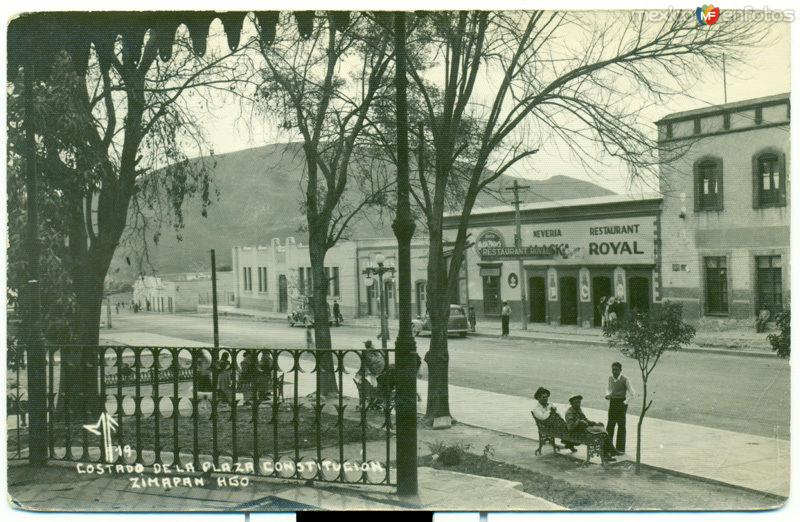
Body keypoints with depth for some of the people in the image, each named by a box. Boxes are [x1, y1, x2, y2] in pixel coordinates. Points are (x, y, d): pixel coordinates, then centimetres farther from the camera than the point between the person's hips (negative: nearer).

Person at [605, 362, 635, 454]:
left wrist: (626, 401, -28)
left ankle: (620, 448, 7)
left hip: (621, 402, -5)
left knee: (621, 425, 0)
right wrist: (607, 394, 2)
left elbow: (632, 393, -15)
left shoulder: (625, 379, -14)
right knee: (610, 425, 10)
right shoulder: (610, 378, 4)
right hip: (612, 402, 5)